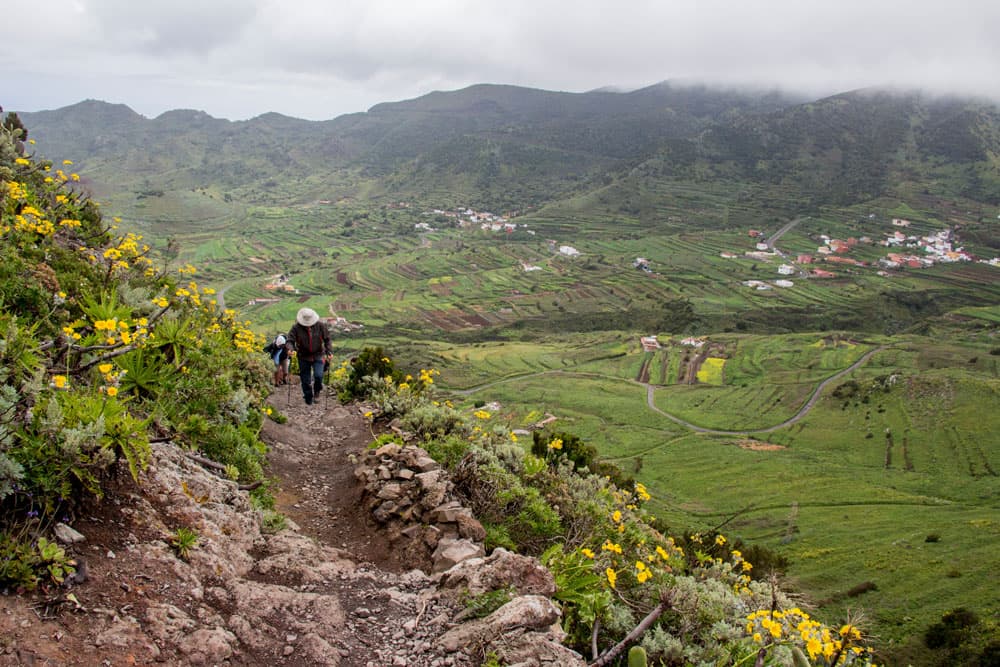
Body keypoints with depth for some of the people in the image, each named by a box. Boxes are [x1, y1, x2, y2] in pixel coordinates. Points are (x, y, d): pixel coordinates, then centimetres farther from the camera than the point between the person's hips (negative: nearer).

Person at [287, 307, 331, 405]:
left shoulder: (320, 326, -8)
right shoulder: (296, 327, -11)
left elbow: (327, 339, 1)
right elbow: (290, 341, -9)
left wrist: (328, 352, -10)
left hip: (318, 356, -1)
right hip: (304, 357, 1)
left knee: (318, 375, -19)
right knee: (305, 380, 6)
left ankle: (317, 389, 13)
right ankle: (308, 399, 25)